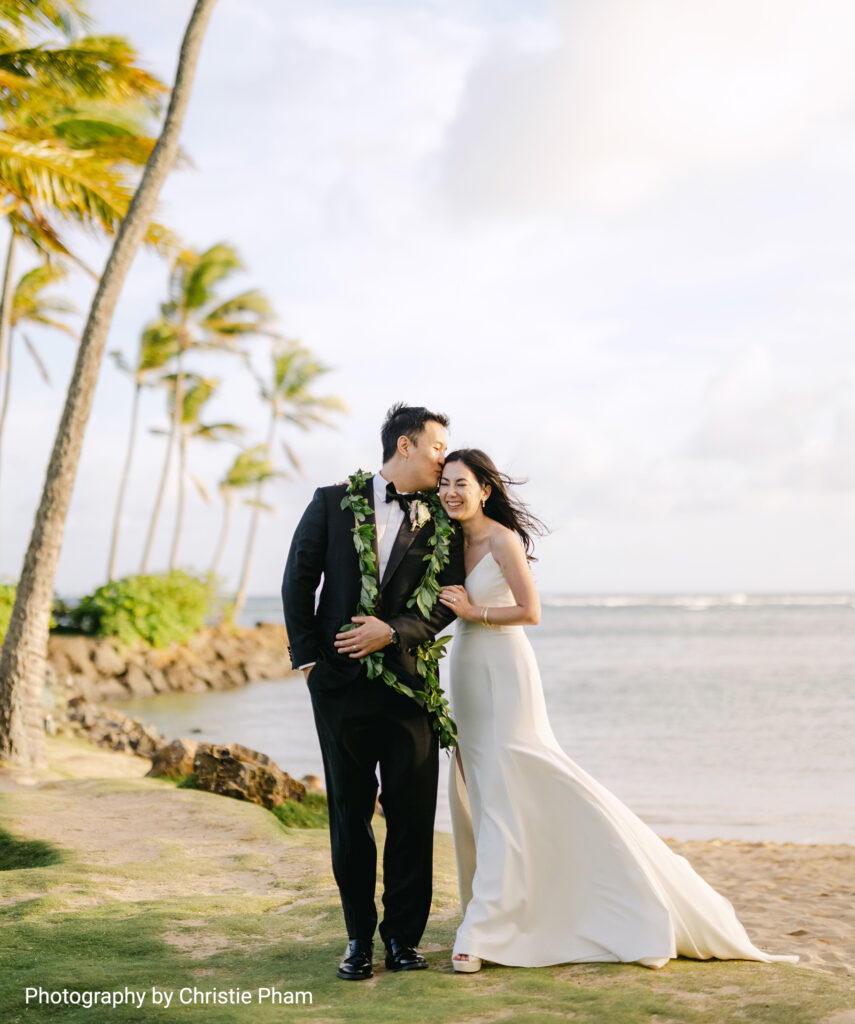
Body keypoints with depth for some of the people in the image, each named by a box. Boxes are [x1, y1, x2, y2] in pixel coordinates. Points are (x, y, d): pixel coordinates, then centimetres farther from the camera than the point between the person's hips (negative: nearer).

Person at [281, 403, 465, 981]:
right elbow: (298, 579, 6)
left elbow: (449, 601, 0)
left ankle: (404, 937, 15)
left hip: (408, 680, 0)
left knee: (412, 816, 2)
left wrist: (392, 630, -13)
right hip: (340, 683, 0)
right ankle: (360, 938, 17)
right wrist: (306, 656, 0)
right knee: (350, 814, 7)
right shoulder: (333, 501, 6)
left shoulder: (441, 519, 6)